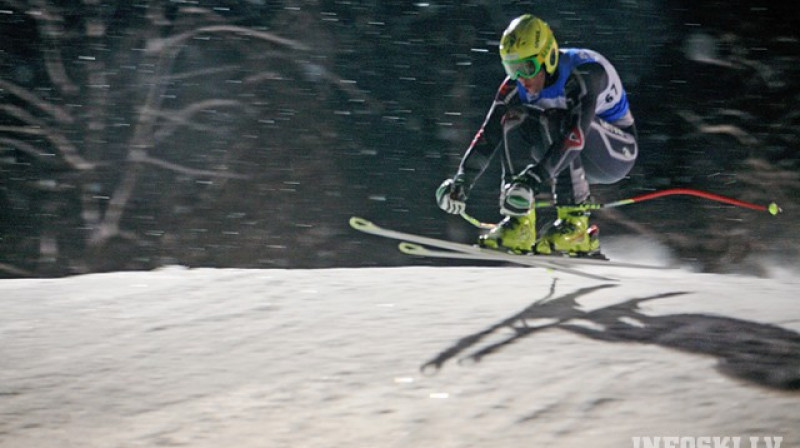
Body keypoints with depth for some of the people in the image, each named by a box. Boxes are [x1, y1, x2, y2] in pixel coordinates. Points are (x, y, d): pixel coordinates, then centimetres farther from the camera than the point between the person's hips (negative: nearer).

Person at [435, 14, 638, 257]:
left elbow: (575, 135, -41)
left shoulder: (585, 72, -29)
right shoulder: (516, 85, -10)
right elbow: (489, 133, -12)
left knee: (555, 120, -31)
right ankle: (520, 223, -16)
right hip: (583, 163, 7)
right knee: (515, 120, -14)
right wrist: (462, 181, -24)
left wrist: (535, 177, -49)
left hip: (618, 150, -7)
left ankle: (574, 223, -30)